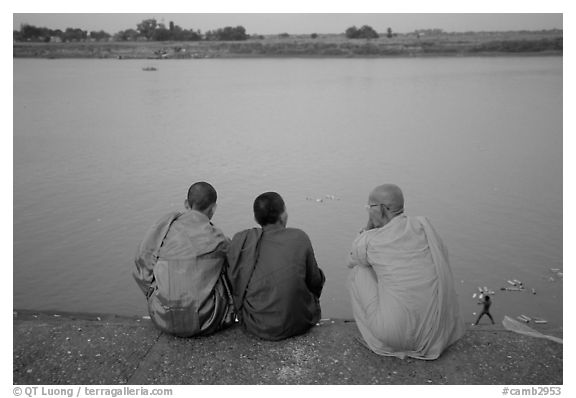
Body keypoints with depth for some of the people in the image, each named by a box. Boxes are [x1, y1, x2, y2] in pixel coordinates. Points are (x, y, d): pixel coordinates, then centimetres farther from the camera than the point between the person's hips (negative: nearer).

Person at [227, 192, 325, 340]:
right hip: (296, 325, -2)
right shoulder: (300, 238, -11)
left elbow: (234, 281, 2)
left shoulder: (241, 240, -7)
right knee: (319, 276, 24)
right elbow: (315, 282, -2)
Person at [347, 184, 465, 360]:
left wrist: (369, 226, 13)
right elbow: (443, 261, 20)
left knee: (358, 270, 16)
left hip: (394, 335, -4)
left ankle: (374, 337, 23)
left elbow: (351, 262, 21)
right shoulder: (422, 225, 4)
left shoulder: (367, 240, -4)